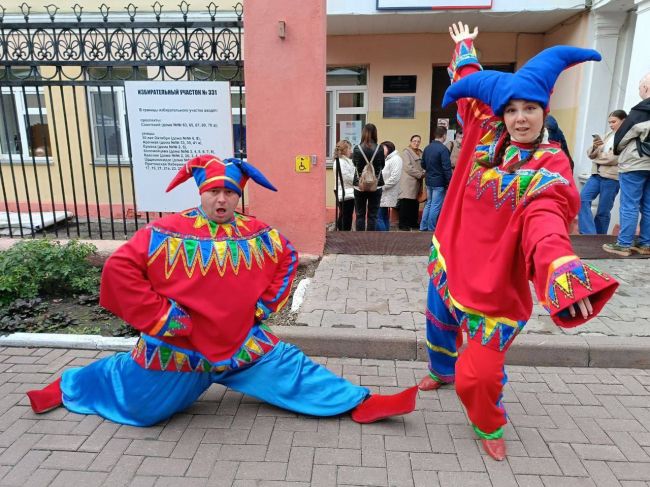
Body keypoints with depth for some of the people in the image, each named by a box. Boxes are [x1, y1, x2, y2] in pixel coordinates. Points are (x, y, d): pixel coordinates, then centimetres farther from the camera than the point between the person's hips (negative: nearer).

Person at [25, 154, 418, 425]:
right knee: (137, 404, 17)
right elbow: (119, 268, -19)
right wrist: (158, 316, -19)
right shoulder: (168, 233, -18)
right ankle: (70, 386, 46)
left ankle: (361, 404, 9)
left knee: (291, 369, 1)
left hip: (242, 344, 3)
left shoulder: (256, 233, -5)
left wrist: (266, 303, 3)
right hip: (178, 346, -3)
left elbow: (288, 257, 10)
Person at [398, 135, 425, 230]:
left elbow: (423, 166, 22)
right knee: (406, 204, -8)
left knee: (415, 204, 6)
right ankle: (403, 224, -5)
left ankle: (413, 223, 16)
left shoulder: (420, 153, 19)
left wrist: (423, 173, 0)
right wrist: (420, 174, -11)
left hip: (417, 182, 7)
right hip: (408, 182, -6)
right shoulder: (406, 152, -1)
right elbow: (408, 167, -11)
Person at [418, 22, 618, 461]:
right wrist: (465, 50, 33)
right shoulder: (486, 134, -1)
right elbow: (471, 91, 18)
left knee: (478, 372, -5)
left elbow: (545, 223, -35)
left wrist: (566, 272, -55)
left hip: (494, 281, -5)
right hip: (450, 259, 6)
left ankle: (489, 427, 29)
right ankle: (441, 371, 60)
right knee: (439, 324, 27)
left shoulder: (549, 166, -16)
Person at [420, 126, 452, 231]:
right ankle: (431, 228, 7)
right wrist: (449, 182, -14)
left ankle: (423, 226, 20)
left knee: (428, 204, 17)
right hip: (439, 182, -7)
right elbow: (447, 168, -19)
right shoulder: (443, 149, -17)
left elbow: (423, 164, 13)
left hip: (429, 180, 7)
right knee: (436, 206, 1)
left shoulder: (427, 148, 5)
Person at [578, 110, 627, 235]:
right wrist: (594, 147, -10)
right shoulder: (608, 135, 16)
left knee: (603, 211, -1)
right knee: (582, 199, -12)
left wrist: (597, 158, -1)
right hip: (597, 174, 6)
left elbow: (615, 158, -15)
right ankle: (589, 234, -10)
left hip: (611, 177, -6)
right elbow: (591, 154, 11)